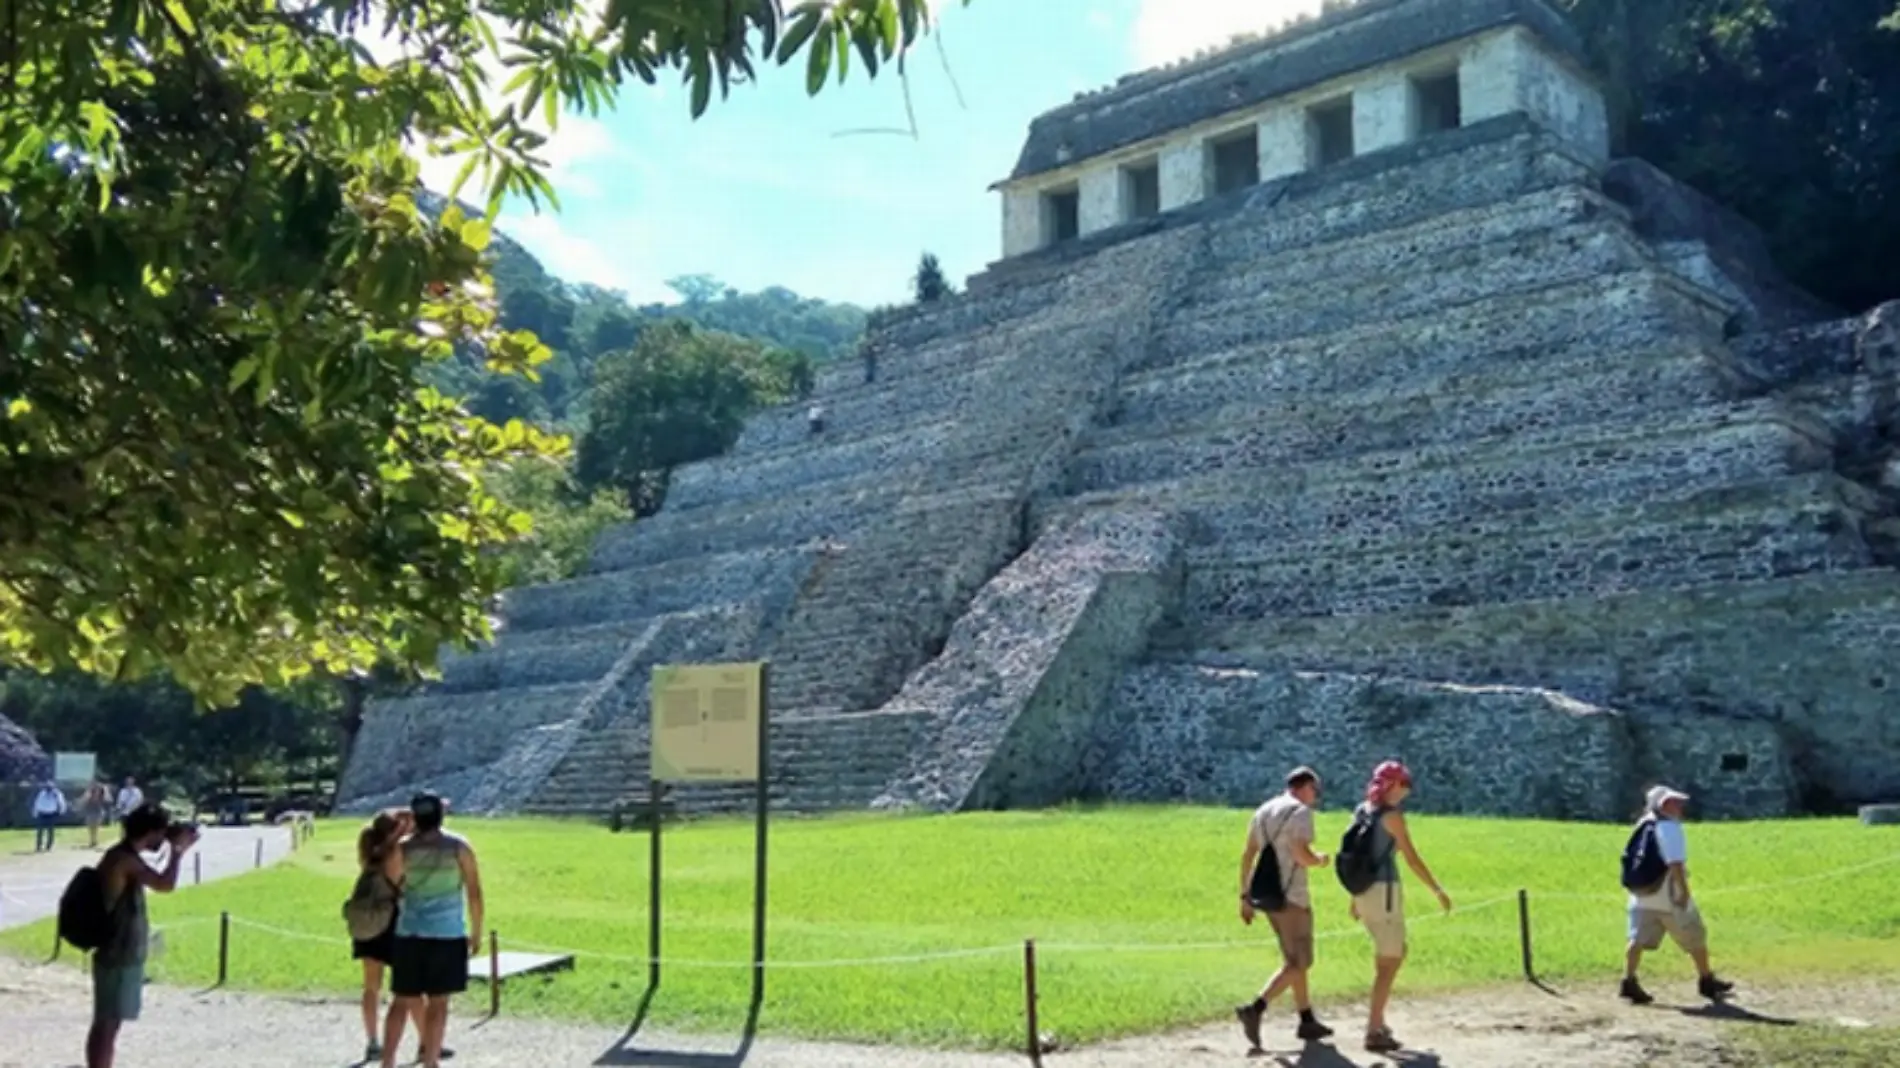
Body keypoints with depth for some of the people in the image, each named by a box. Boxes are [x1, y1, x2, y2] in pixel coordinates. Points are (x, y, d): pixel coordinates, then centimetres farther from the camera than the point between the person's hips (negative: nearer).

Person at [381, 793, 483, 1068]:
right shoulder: (459, 847, -4)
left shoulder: (403, 849, 0)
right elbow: (474, 893, -4)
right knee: (438, 1002, 3)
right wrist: (476, 932, 4)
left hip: (409, 933, 2)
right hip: (447, 934, -2)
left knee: (403, 1000, 11)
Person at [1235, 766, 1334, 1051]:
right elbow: (1301, 855, -22)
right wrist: (1321, 860, 1)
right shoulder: (1301, 812, -12)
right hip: (1291, 896, -9)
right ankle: (1255, 1010, -17)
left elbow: (1247, 855, 10)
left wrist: (1245, 896, 12)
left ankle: (1307, 1021, 24)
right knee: (1297, 964, -3)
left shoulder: (1263, 812, 13)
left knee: (1296, 959, 19)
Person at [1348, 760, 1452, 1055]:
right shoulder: (1393, 816, -13)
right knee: (1388, 964, 0)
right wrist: (1439, 891, -4)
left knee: (1398, 952, 23)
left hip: (1364, 893, 8)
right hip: (1385, 892, -8)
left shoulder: (1361, 812, 11)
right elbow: (1413, 860, -13)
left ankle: (1377, 1019, 21)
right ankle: (1374, 1033, 1)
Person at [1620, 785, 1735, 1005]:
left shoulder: (1644, 826, 12)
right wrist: (1684, 890, -21)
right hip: (1668, 895, -7)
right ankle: (1707, 981, 22)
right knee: (1695, 938, 10)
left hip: (1641, 893, 7)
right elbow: (1675, 863, -21)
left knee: (1639, 938, 2)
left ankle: (1629, 982, -7)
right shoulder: (1670, 828, -13)